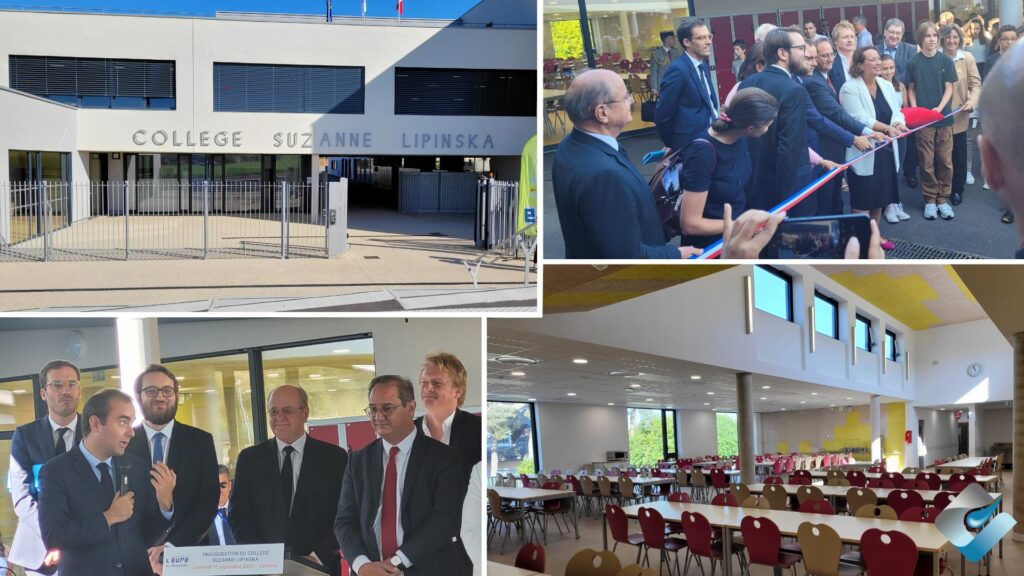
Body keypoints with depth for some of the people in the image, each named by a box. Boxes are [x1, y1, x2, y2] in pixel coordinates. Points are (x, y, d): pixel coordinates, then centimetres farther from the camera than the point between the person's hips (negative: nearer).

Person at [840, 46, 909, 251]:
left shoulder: (886, 85, 9)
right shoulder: (850, 89, -13)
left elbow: (896, 112, 4)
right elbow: (858, 120, -22)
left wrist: (898, 124, -20)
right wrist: (887, 128, -30)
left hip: (886, 151, 7)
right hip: (863, 154, -7)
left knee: (880, 196, 16)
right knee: (863, 200, 1)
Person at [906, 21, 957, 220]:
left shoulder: (946, 61, 1)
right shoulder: (913, 63, 1)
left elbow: (949, 88, 1)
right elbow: (911, 90, 7)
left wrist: (939, 108, -14)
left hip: (944, 117, 1)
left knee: (945, 160, 2)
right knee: (926, 162, 2)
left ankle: (943, 198, 12)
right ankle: (930, 200, 12)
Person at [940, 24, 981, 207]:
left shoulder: (967, 58, -1)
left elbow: (975, 83, -2)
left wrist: (971, 102, -19)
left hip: (959, 116, 1)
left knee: (959, 155, 7)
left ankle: (957, 190, 21)